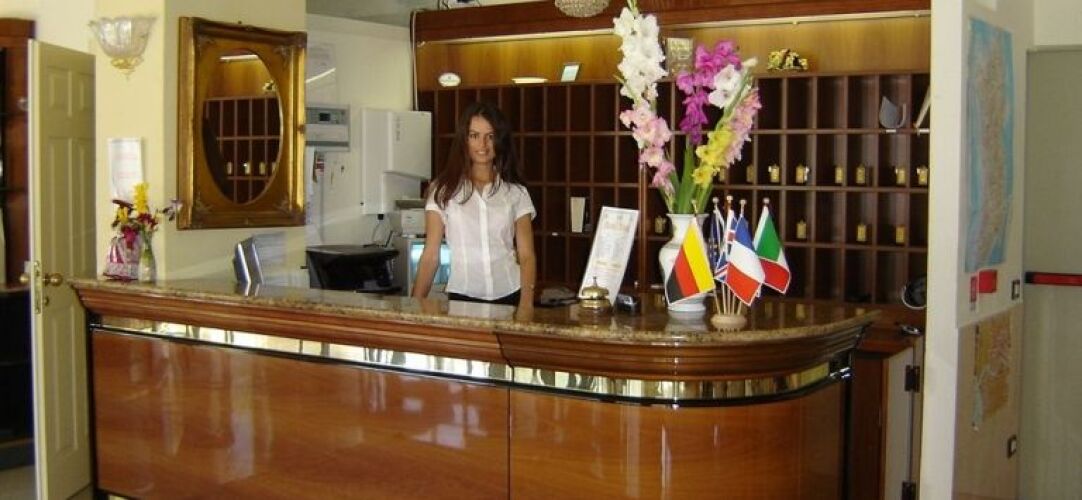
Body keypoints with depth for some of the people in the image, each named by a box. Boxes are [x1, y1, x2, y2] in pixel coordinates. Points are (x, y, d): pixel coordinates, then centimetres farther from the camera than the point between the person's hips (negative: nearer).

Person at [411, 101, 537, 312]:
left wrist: (526, 305, -12)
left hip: (509, 298, 1)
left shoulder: (516, 193, 5)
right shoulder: (443, 190, 3)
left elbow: (527, 256, 2)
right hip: (462, 297, -1)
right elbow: (430, 255, 1)